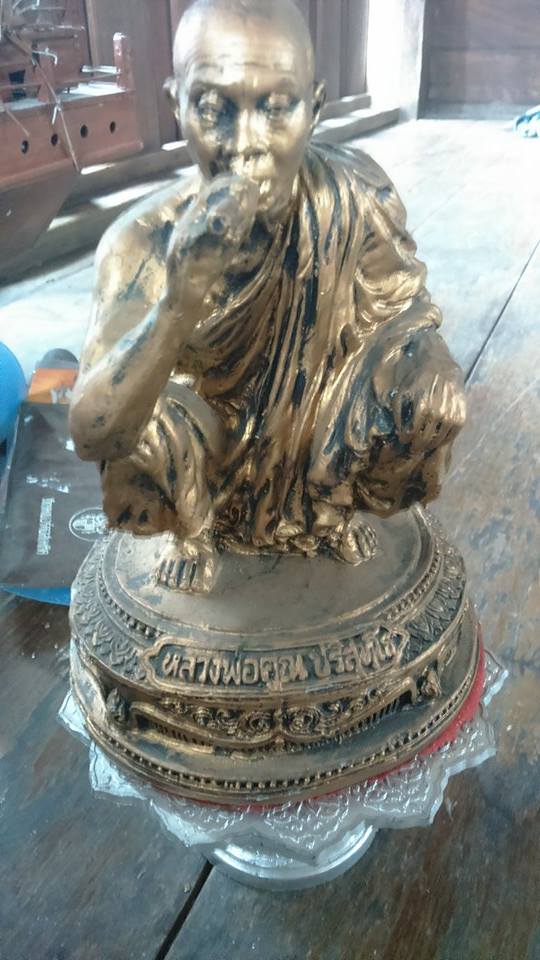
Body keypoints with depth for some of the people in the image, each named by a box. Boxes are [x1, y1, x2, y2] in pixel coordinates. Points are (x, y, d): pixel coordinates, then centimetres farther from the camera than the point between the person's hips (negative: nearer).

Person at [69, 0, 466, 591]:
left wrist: (422, 351, -26)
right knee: (140, 428, -32)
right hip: (210, 451, -1)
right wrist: (178, 307, -52)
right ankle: (194, 530, 7)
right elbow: (91, 437, -36)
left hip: (320, 426, 2)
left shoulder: (357, 195, -23)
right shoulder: (144, 242, -28)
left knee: (433, 401, -22)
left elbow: (403, 303, -4)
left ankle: (335, 506, 11)